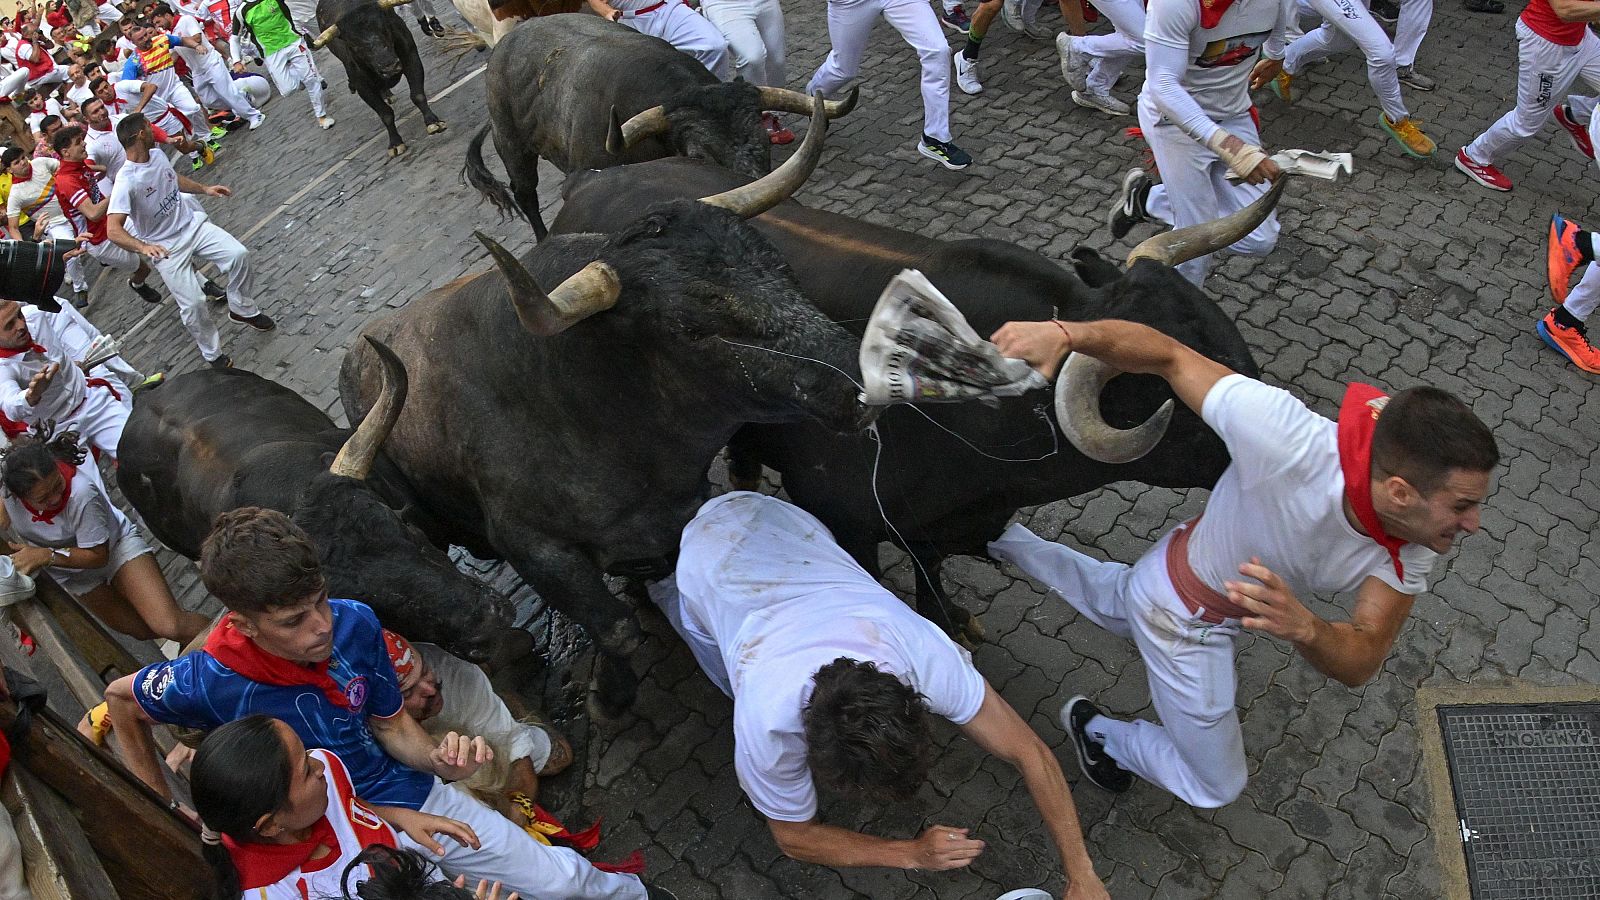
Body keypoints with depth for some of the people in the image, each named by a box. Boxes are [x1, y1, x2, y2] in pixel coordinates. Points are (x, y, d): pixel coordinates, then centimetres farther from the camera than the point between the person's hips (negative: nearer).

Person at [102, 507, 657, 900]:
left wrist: (439, 760, -22)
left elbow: (391, 724, -2)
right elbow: (120, 699, -4)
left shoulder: (355, 623, -17)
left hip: (412, 796, 3)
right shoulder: (210, 682, -26)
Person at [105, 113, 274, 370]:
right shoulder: (126, 181, -25)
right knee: (193, 304, -13)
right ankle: (213, 355, 9)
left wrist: (204, 188, 14)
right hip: (166, 249, -6)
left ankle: (243, 310, 12)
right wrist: (143, 247, -49)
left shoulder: (156, 154, -1)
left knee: (239, 254, -13)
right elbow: (113, 230, -33)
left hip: (192, 224, 6)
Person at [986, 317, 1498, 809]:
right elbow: (1170, 356, -37)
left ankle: (1010, 545, 63)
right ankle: (1097, 732, 34)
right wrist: (1066, 334, -52)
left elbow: (1362, 663, -26)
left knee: (1116, 607, 40)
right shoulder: (1289, 439, -45)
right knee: (1214, 786, 10)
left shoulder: (1411, 552, -25)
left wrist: (1303, 628, -50)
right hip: (1183, 621, -6)